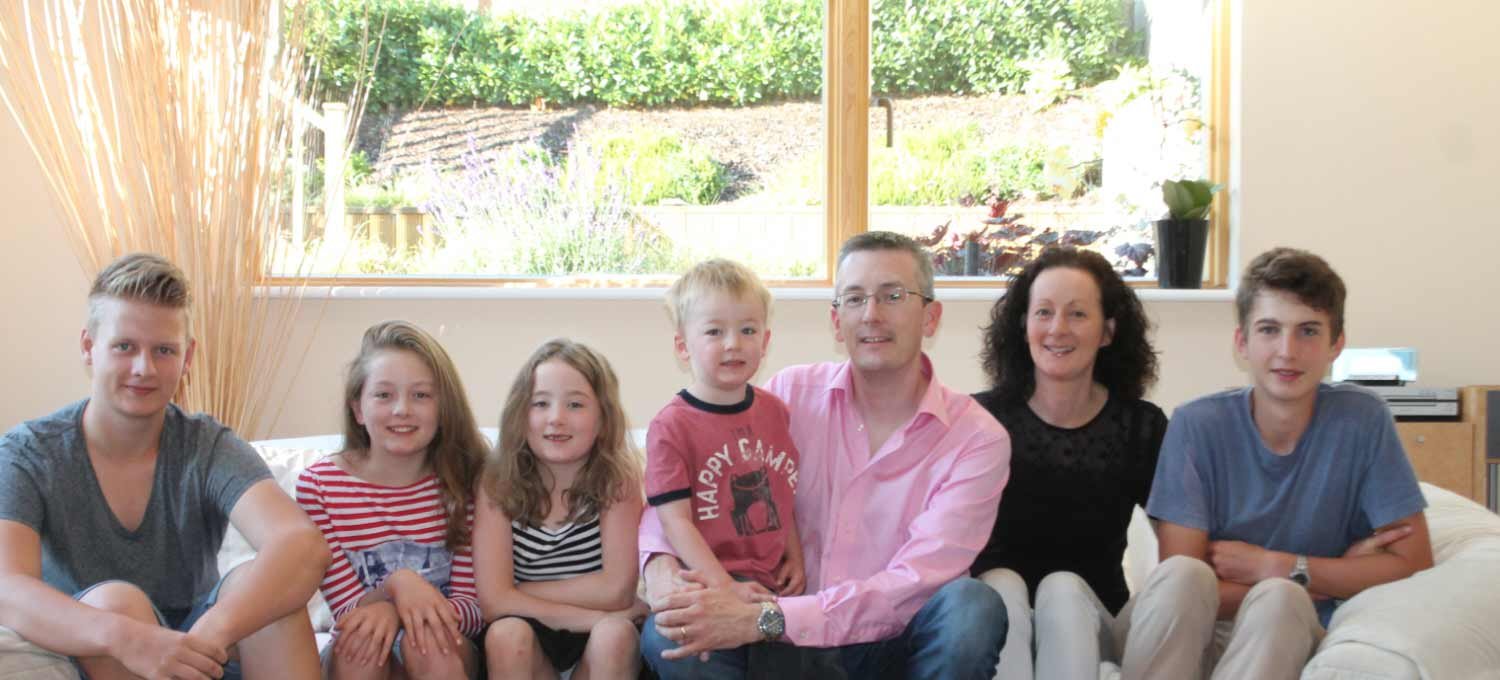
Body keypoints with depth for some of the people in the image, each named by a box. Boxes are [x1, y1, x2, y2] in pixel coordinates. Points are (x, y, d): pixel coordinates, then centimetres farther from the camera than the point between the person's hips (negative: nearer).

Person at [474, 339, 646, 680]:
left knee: (615, 635, -30)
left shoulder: (617, 477, -13)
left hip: (597, 639, 0)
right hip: (529, 639, 0)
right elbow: (494, 601, -20)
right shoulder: (498, 482, -13)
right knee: (506, 635, -29)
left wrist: (519, 594, -15)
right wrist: (596, 613, -22)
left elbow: (616, 589, -18)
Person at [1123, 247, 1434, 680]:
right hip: (1199, 636, 0)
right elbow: (1177, 587, -12)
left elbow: (1413, 566, -5)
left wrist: (1273, 567, -13)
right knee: (1182, 575, -31)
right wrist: (1336, 577, -11)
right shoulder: (1197, 425, -7)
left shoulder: (1361, 419, -6)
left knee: (1278, 600, -32)